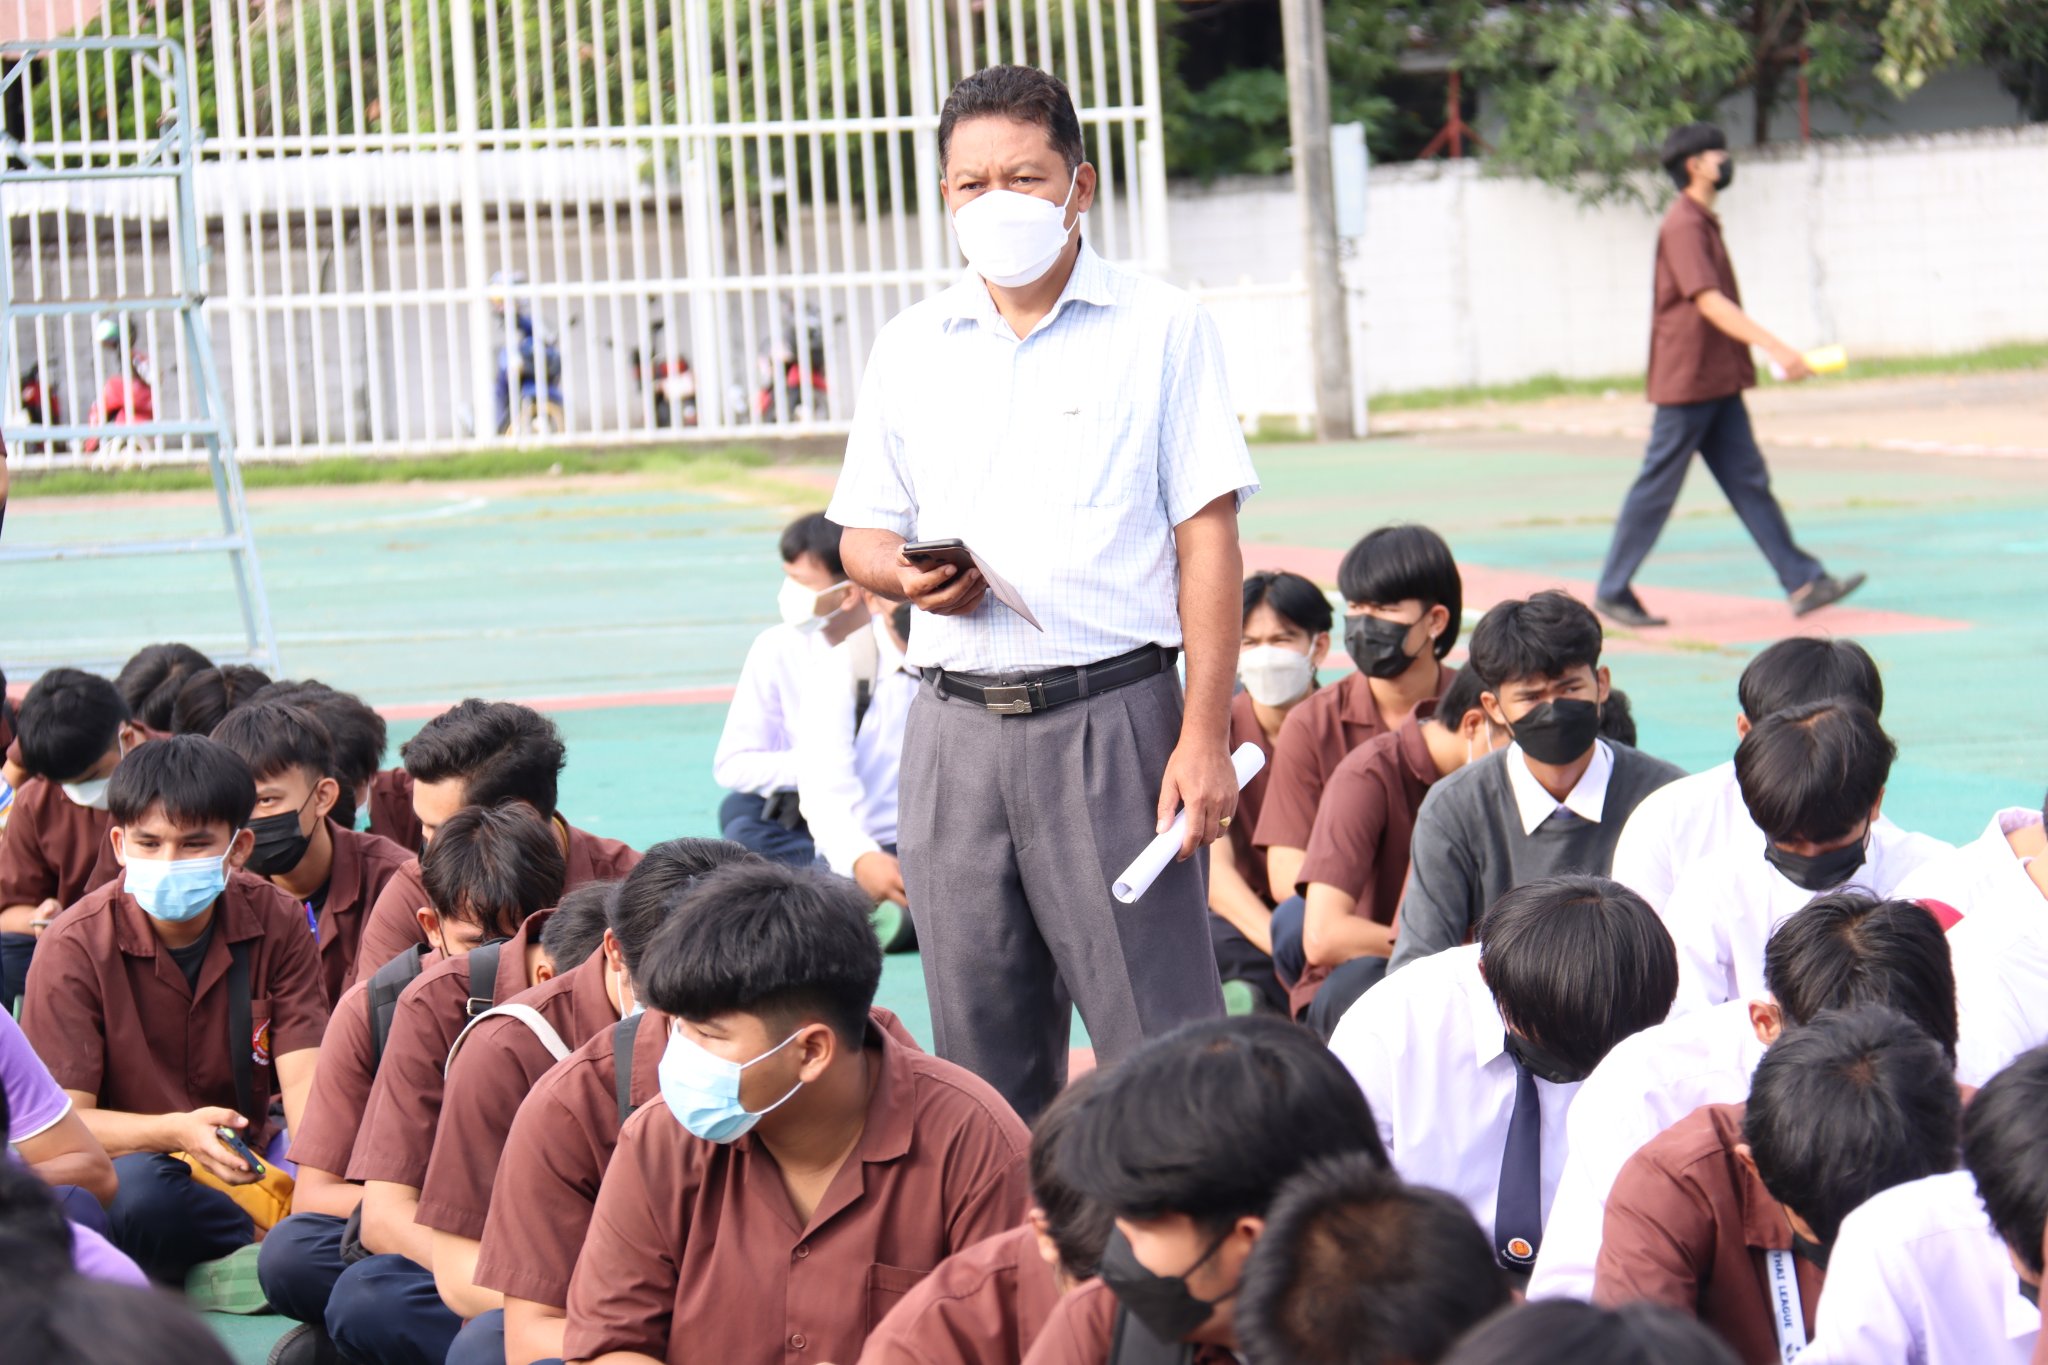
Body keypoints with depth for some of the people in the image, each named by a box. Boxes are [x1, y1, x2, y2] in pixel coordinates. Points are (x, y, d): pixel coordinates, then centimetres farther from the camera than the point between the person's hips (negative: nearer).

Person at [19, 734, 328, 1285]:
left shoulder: (278, 923, -2)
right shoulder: (75, 947, -10)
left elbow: (305, 1080, -10)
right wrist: (178, 1131, -33)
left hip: (244, 1164, 2)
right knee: (139, 1189, -38)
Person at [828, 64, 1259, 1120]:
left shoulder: (1159, 330, 2)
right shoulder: (910, 349, 13)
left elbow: (1207, 539, -2)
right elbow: (861, 535, 18)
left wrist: (1204, 736, -10)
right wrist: (906, 576, -7)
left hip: (1111, 713, -4)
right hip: (958, 724, 4)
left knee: (1159, 1041, -6)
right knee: (982, 1047, 8)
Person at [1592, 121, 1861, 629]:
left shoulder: (1703, 222, 15)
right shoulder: (1683, 225, -15)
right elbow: (1709, 302, -25)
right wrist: (1775, 348, -31)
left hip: (1719, 383, 9)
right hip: (1686, 381, -9)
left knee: (1749, 481, 4)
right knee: (1657, 489, -2)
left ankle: (1802, 583, 1)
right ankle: (1612, 592, 7)